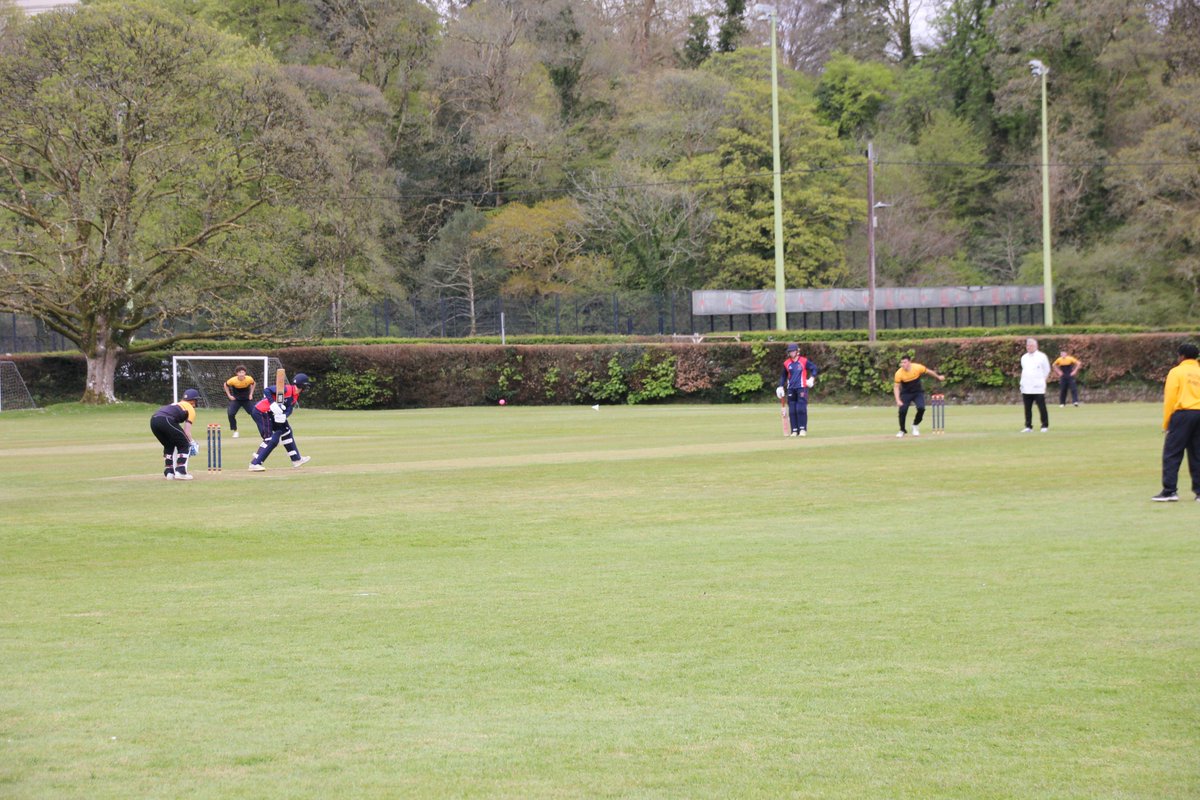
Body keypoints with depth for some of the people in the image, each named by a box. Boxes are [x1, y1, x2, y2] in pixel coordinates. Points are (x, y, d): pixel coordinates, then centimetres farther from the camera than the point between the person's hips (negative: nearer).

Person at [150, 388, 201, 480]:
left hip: (153, 420, 7)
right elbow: (187, 431, 6)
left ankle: (169, 473, 21)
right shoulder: (191, 409, 16)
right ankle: (181, 472, 0)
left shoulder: (175, 404, 37)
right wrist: (191, 442, 19)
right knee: (184, 445, 8)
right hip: (166, 420, -7)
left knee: (169, 445, 27)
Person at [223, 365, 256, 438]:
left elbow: (253, 384, 7)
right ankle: (235, 431, -1)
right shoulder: (233, 380, -21)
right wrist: (229, 395, -3)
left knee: (254, 413, -8)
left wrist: (251, 394, 1)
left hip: (247, 399, 1)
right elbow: (226, 385, 1)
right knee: (231, 414, -18)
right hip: (236, 399, -1)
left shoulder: (249, 379, -18)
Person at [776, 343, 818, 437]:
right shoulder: (786, 363, 9)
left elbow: (814, 368, 7)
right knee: (792, 410, 2)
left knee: (801, 409, -11)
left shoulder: (804, 361, -1)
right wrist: (781, 386, 12)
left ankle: (803, 429, -6)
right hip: (791, 389, 4)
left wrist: (812, 378, -6)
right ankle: (794, 430, 6)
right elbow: (784, 376, 19)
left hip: (802, 388, -4)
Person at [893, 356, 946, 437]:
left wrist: (938, 377, 17)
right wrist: (898, 401, -26)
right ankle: (902, 430, 8)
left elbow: (928, 371, 0)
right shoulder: (899, 373, -22)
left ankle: (915, 425, 9)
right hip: (906, 393, -1)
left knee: (921, 408, -20)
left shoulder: (918, 367, -20)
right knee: (902, 411, -16)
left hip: (918, 392, 1)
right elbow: (896, 387, -15)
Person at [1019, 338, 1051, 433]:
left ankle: (1045, 426, 1)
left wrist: (1040, 380, 6)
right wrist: (1023, 382, 14)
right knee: (1027, 408, 4)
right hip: (1026, 387, 5)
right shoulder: (1024, 357, 14)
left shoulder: (1042, 356, -1)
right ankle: (1028, 426, 8)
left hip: (1038, 387, -5)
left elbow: (1047, 370, 5)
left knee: (1041, 407, -4)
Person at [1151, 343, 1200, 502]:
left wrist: (1166, 423, 1)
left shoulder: (1176, 372, -1)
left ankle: (1169, 491, -7)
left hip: (1183, 413, -5)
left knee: (1171, 454, -1)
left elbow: (1170, 399, -5)